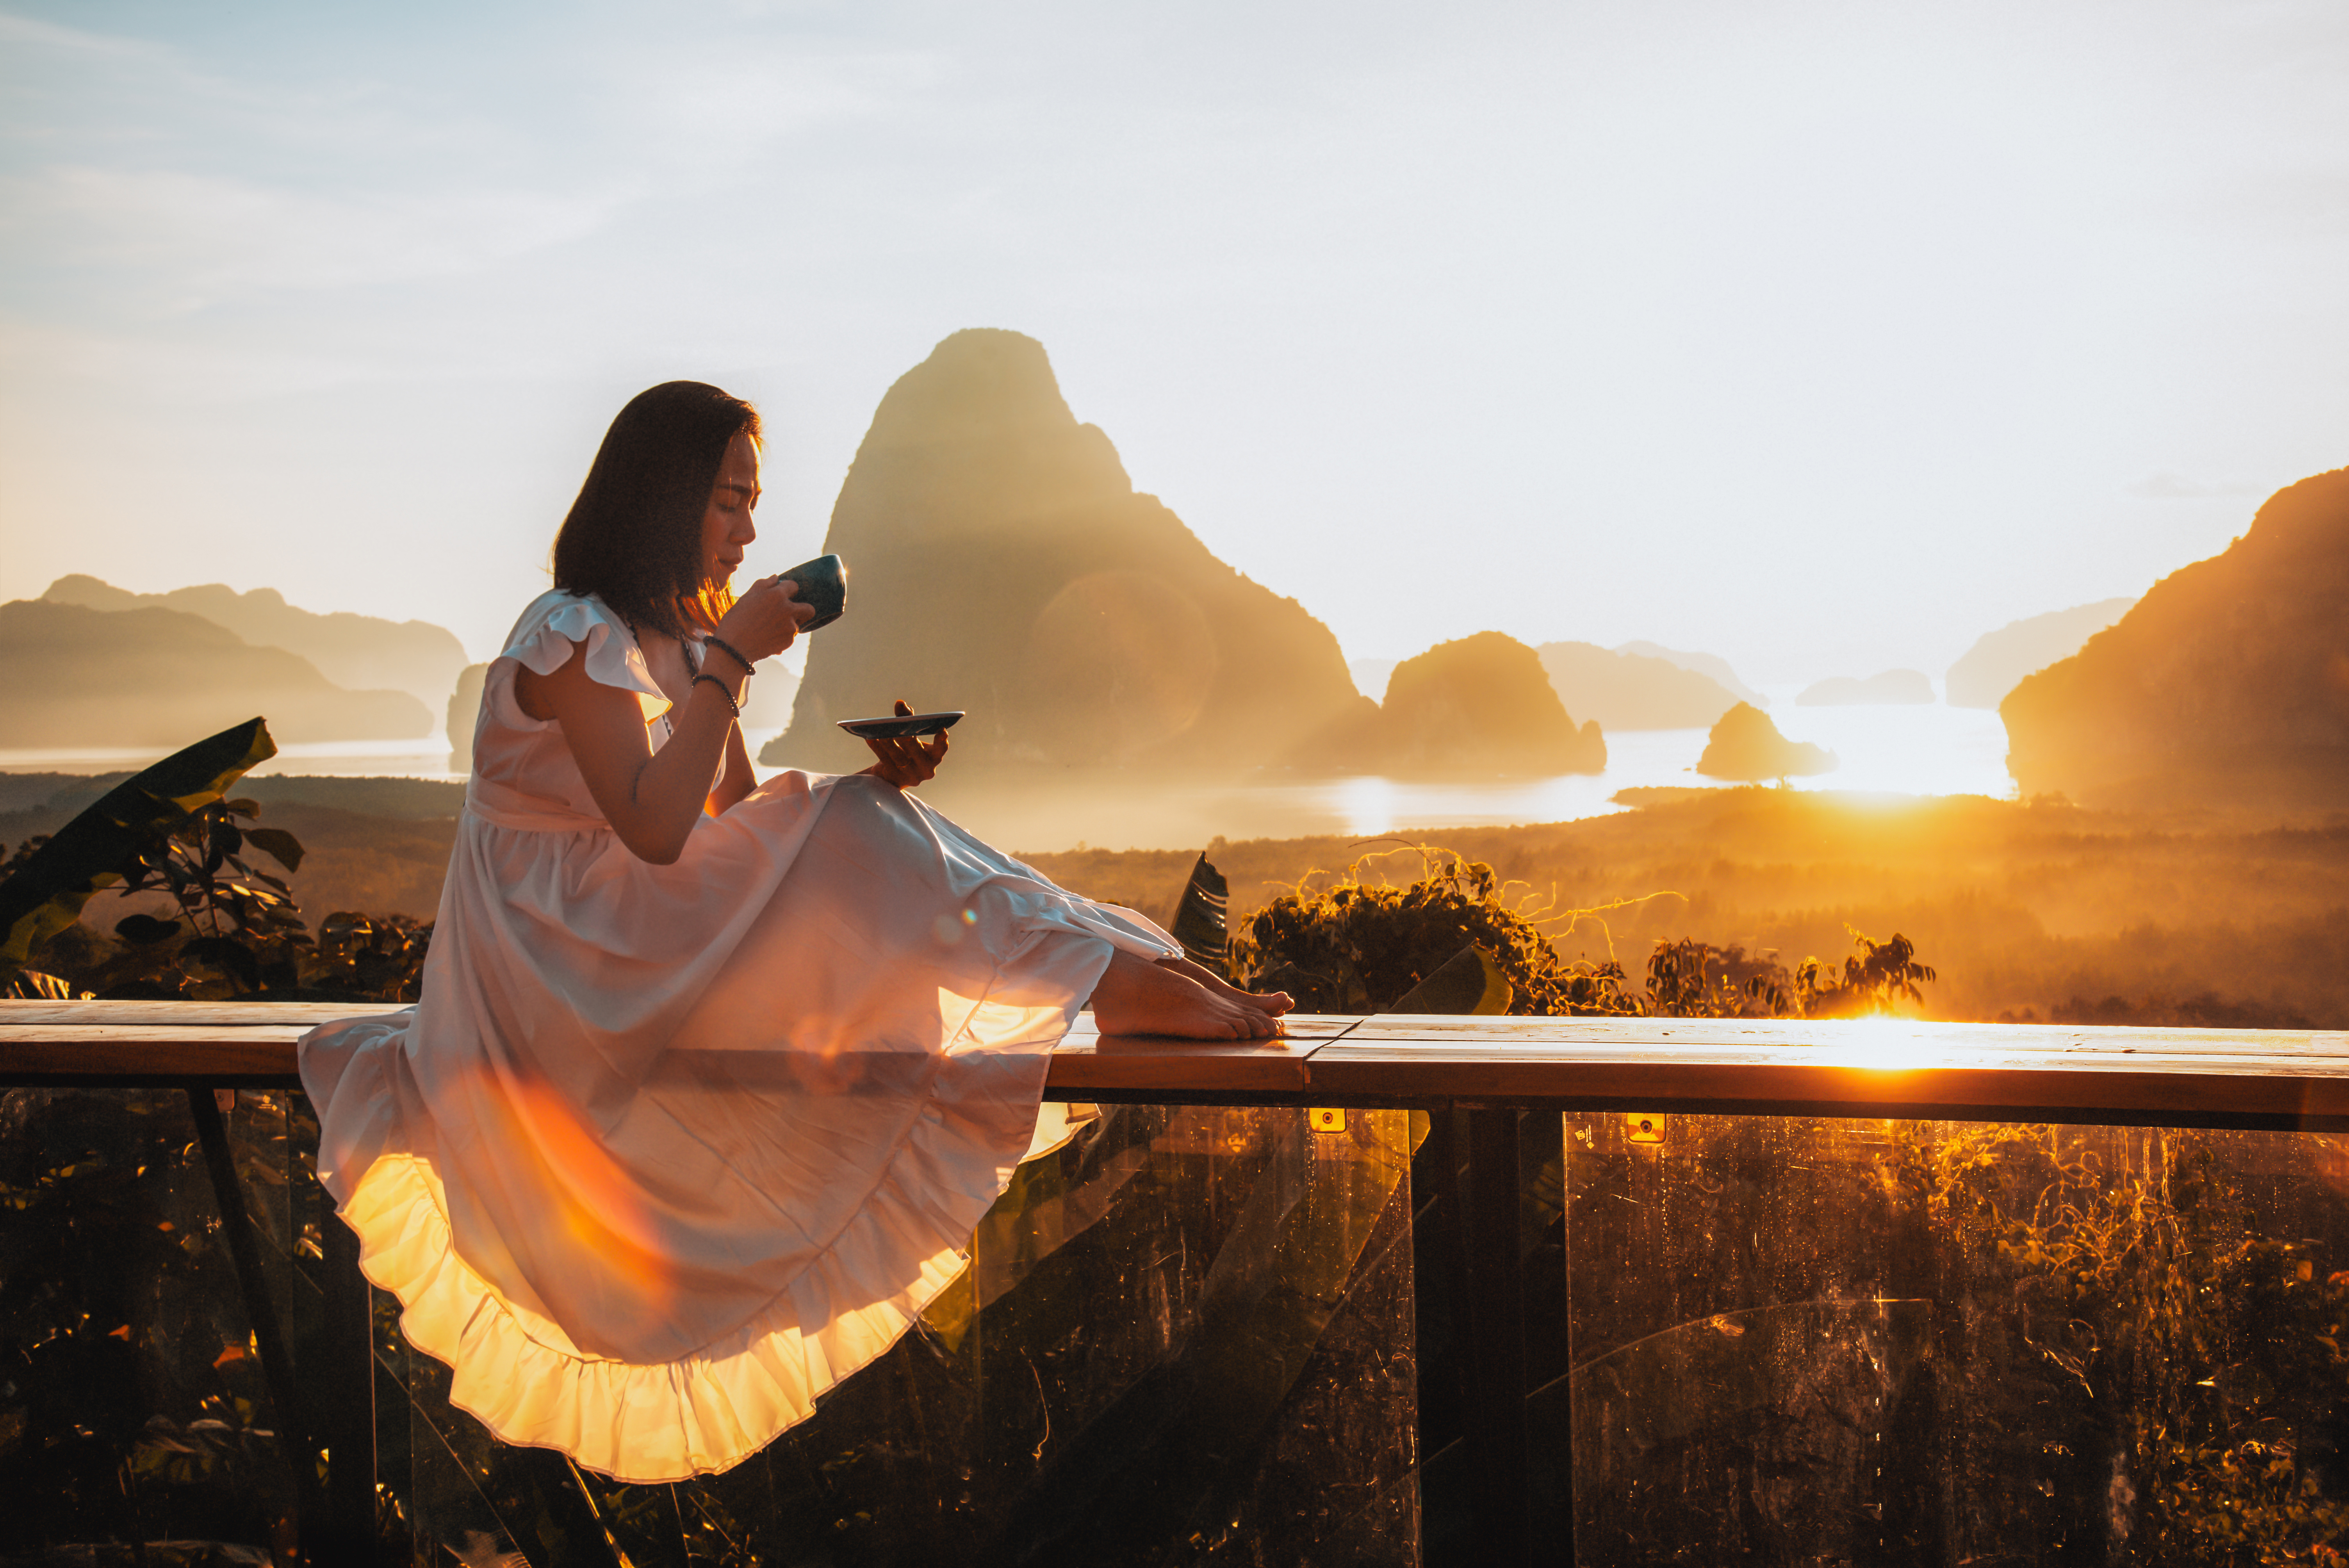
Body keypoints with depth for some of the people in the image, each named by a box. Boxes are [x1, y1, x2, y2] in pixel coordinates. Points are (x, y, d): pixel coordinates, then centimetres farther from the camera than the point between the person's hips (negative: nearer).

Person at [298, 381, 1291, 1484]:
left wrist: (874, 783, -6)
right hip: (563, 958, -9)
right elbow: (655, 829, -24)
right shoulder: (572, 634, -12)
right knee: (863, 853, -24)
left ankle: (1136, 980, -18)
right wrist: (730, 661, -20)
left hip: (656, 953, 9)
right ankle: (1120, 986, -19)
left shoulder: (676, 639, 17)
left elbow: (744, 823, 10)